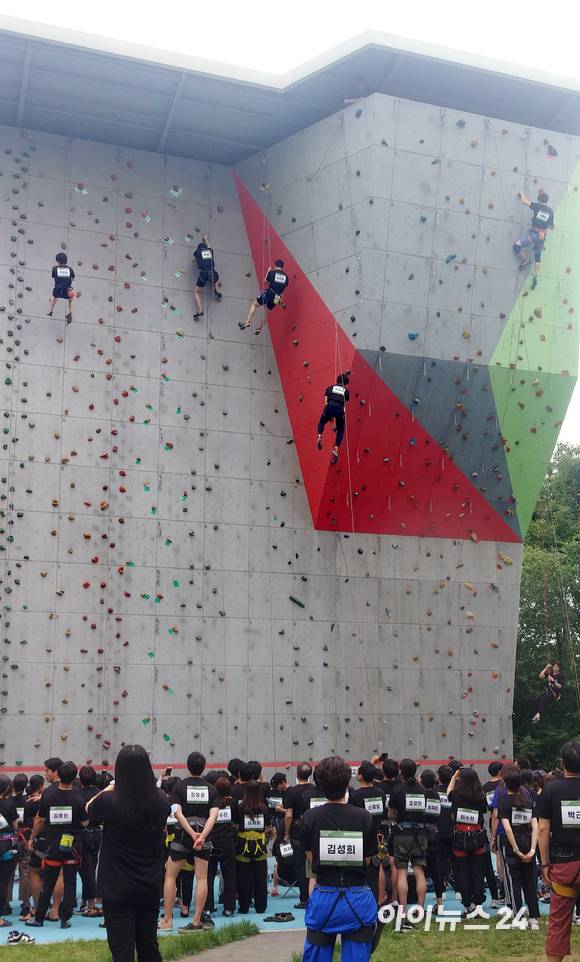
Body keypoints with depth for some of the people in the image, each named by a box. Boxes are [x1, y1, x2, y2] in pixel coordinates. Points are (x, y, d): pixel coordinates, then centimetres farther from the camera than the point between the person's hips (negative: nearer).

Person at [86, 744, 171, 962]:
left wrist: (108, 790, 15)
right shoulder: (160, 800, -8)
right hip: (150, 887, 4)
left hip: (117, 888, -4)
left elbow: (89, 810, 3)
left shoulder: (109, 800, -19)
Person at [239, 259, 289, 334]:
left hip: (268, 294, -5)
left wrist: (268, 272, 20)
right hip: (276, 298, 5)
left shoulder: (272, 272, -4)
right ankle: (259, 329, 33)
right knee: (266, 312, 24)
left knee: (254, 305, 11)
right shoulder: (286, 277, 7)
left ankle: (247, 322, -4)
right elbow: (283, 289, 13)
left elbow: (266, 282, 10)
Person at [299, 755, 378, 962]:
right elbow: (367, 860, 1)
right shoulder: (364, 817, -7)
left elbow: (311, 860, 1)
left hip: (324, 899, 0)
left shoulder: (310, 818, -7)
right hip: (358, 900, 0)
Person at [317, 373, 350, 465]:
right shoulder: (346, 390, 24)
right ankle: (335, 449, -6)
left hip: (330, 406, 1)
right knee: (340, 431, 14)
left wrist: (329, 415, 22)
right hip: (340, 409, -1)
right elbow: (346, 404, 18)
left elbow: (326, 401, 18)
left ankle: (319, 436, -1)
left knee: (322, 423, 28)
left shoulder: (330, 388, 24)